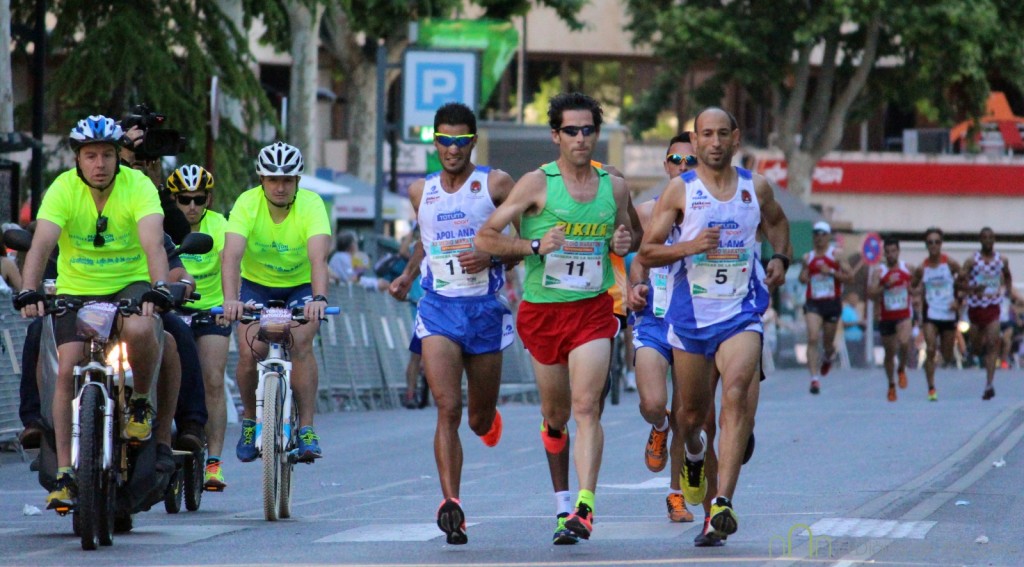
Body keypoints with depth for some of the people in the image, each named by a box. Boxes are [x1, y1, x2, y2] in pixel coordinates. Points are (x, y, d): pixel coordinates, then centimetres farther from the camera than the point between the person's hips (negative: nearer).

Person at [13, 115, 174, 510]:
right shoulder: (63, 189, -13)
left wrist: (159, 287, -47)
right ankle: (64, 472, -6)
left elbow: (153, 243, -29)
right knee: (67, 369, -14)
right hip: (76, 291, 1)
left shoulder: (138, 186, -16)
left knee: (140, 330, -34)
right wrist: (29, 292, -42)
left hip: (130, 285, -1)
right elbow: (41, 244, -25)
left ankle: (141, 402, -4)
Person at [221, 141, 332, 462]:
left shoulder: (311, 204, -24)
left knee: (300, 342, -26)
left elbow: (318, 256, -38)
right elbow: (231, 254, -36)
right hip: (256, 284, 1)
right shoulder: (247, 204, -23)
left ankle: (306, 430, -20)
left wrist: (319, 298, -55)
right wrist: (230, 299, -52)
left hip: (300, 285, -1)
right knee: (250, 352, -17)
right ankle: (250, 421, 9)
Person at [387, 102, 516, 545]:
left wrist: (491, 256, -18)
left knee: (481, 419, 12)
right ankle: (450, 504, -22)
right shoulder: (421, 192, 10)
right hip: (438, 309, 1)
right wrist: (407, 275, 15)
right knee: (447, 409, -16)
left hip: (485, 309, -1)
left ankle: (488, 419, 51)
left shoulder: (495, 184, -2)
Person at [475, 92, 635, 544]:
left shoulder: (614, 187, 5)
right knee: (555, 414, 11)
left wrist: (624, 243, -1)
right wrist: (534, 245, -21)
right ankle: (562, 501, 29)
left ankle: (584, 506, -24)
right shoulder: (537, 184, -6)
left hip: (593, 309, 0)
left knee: (586, 406, -16)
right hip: (543, 311, 0)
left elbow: (627, 234, 23)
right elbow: (485, 238, -6)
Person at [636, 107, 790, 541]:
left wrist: (780, 258, 8)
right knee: (692, 410, 11)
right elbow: (646, 253, -3)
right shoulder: (680, 190, -3)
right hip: (691, 314, 0)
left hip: (741, 313, 0)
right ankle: (694, 454, 50)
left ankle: (722, 502, -29)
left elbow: (777, 221, 27)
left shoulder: (755, 188, 3)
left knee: (737, 391, -24)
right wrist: (689, 246, -19)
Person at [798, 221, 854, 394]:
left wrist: (831, 271, -18)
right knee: (812, 339, -18)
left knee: (827, 343, 10)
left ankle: (829, 357, 49)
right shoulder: (808, 257, 8)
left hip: (832, 302, -1)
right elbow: (803, 279, 20)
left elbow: (849, 275, -5)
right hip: (813, 303, 1)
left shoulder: (836, 255, 0)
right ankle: (815, 378, -19)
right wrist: (803, 277, -4)